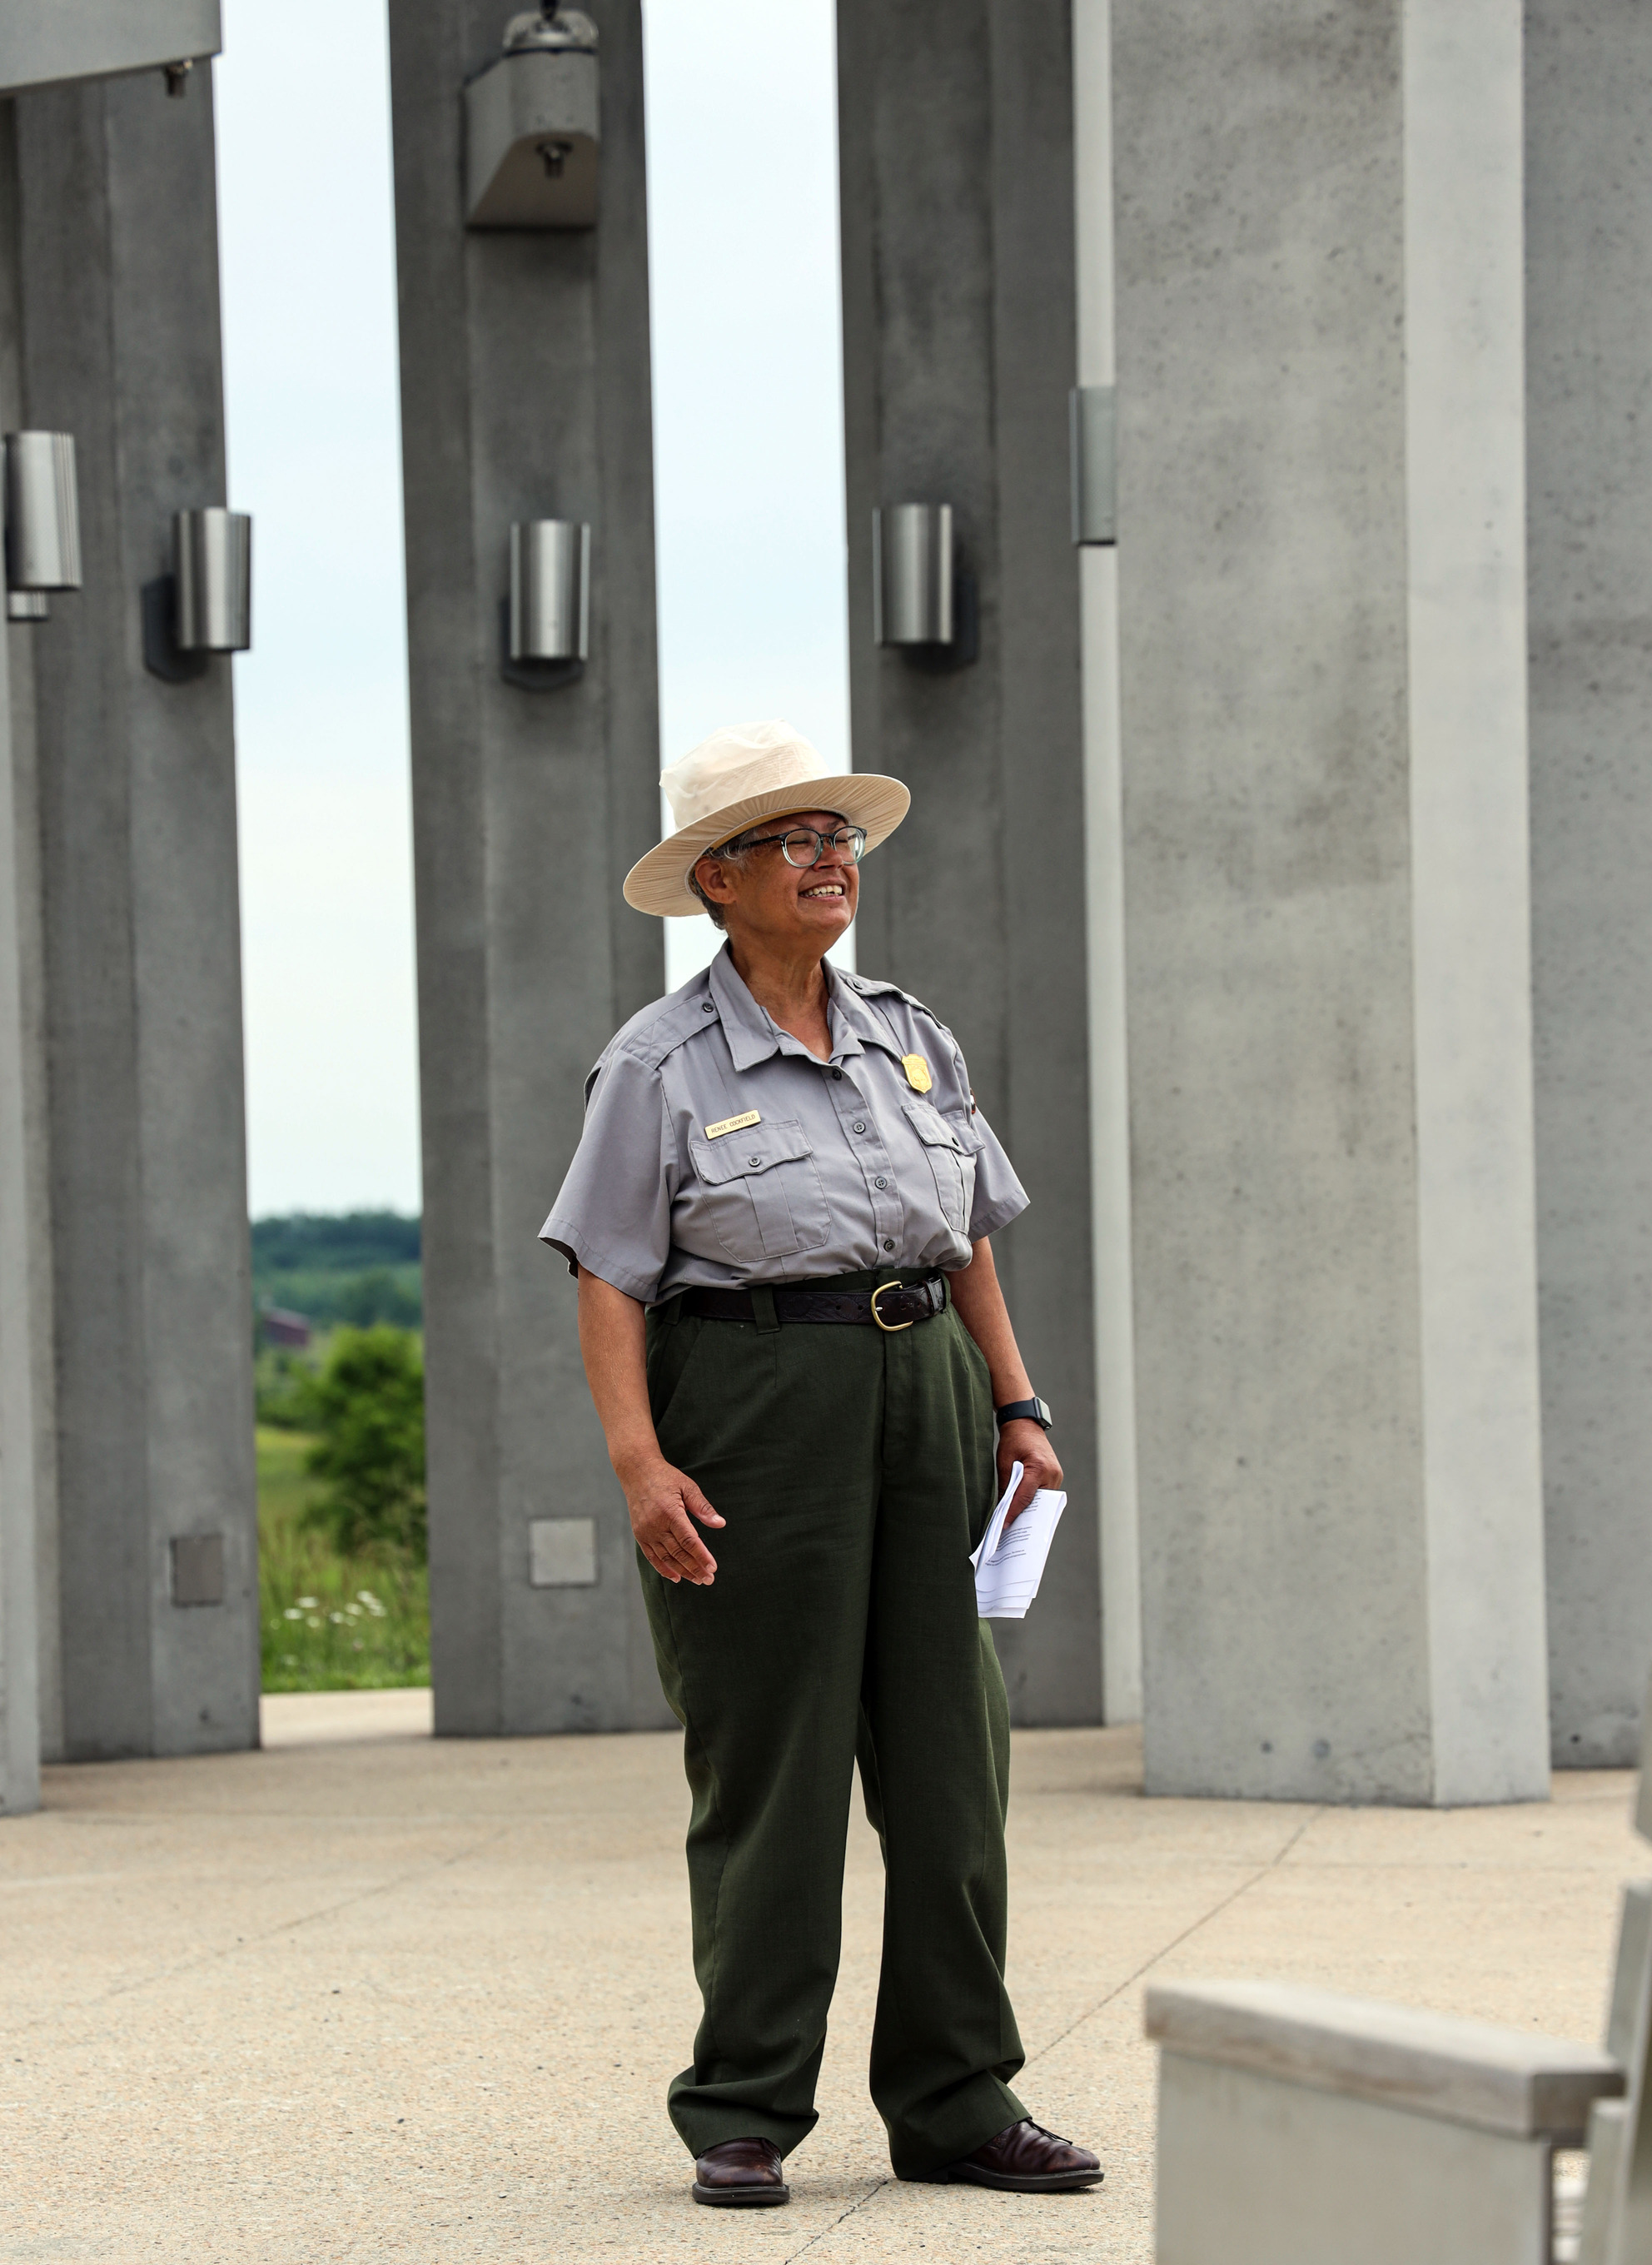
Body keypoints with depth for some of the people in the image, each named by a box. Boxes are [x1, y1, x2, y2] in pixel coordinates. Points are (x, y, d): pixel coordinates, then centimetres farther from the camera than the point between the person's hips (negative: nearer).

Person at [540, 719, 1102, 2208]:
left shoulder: (910, 1039, 13)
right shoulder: (662, 1065, -3)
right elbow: (609, 1281, -6)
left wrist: (1019, 1408, 10)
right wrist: (639, 1461, -16)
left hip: (923, 1398, 5)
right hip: (755, 1409, -5)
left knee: (951, 1751, 5)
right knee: (771, 1762, -3)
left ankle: (956, 2101, 13)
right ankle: (744, 2115, 6)